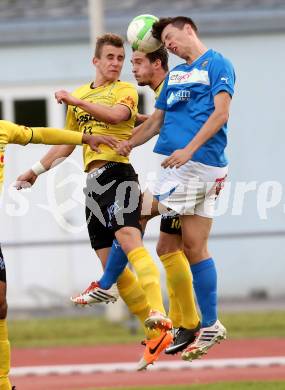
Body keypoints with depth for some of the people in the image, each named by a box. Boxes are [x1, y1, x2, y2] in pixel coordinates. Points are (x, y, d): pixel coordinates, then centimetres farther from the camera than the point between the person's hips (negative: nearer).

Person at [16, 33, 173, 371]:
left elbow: (115, 114, -19)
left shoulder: (125, 90, 4)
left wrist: (77, 101, -24)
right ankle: (157, 335, 1)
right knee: (109, 260, 0)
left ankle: (158, 313, -41)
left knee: (128, 237, -28)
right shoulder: (79, 95, 22)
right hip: (93, 179, 6)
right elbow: (66, 143, 32)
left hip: (116, 171, -6)